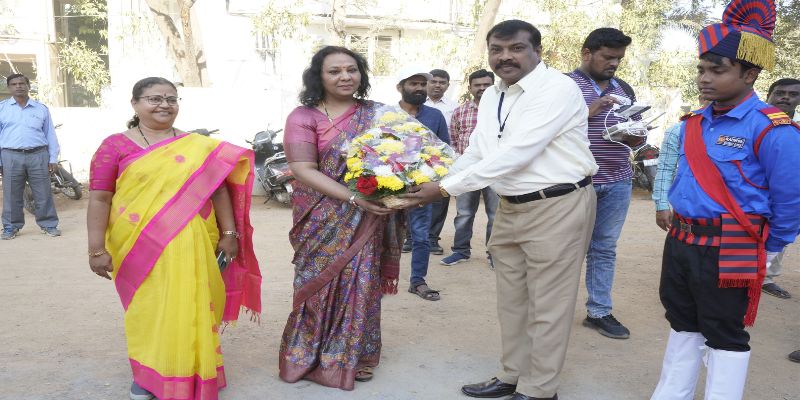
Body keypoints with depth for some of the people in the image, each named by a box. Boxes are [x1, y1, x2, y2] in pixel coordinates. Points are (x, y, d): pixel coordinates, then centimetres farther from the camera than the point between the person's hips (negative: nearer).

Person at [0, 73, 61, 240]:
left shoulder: (41, 108, 11)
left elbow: (50, 134, 11)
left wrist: (53, 158, 5)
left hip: (38, 156, 0)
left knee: (43, 194, 2)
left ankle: (48, 224, 12)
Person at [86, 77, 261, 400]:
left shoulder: (199, 147, 5)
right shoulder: (115, 146, -1)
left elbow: (218, 190, 9)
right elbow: (99, 199, -3)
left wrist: (229, 234, 5)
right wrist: (97, 249, -8)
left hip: (190, 246, 2)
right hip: (139, 246, -1)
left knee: (190, 309, 9)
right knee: (148, 310, 10)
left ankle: (193, 373, 29)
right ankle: (147, 373, 31)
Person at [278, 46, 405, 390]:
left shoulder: (376, 114, 5)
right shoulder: (303, 117, -5)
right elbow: (304, 170, -13)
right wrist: (354, 198, -23)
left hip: (368, 219, 3)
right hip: (324, 222, -2)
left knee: (361, 283, 8)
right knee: (322, 284, 6)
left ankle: (354, 355, 26)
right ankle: (312, 355, 26)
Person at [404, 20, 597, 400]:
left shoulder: (556, 88, -17)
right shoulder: (491, 97, 10)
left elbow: (515, 154, -25)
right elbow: (474, 153, 14)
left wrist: (446, 188, -24)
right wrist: (431, 184, 0)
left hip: (558, 207, -8)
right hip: (510, 207, 8)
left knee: (547, 306, 3)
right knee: (511, 301, 17)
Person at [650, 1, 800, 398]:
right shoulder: (693, 124, 6)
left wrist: (766, 252, 0)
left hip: (729, 253, -7)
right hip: (681, 241, 8)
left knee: (725, 336, 6)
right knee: (682, 325, 19)